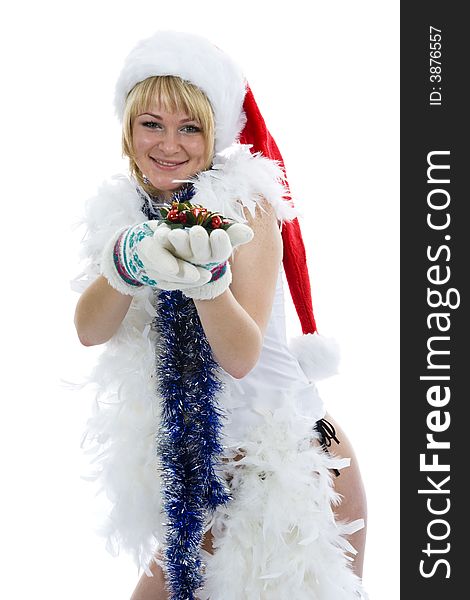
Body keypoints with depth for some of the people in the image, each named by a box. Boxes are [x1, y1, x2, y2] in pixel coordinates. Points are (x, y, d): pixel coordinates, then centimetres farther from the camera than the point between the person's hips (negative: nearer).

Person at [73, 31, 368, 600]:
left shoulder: (246, 205, -15)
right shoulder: (123, 209, -2)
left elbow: (241, 356, -23)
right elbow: (89, 330, -16)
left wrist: (207, 276, -40)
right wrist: (128, 261, -34)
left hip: (297, 461, -4)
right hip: (199, 465, 4)